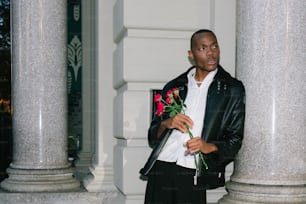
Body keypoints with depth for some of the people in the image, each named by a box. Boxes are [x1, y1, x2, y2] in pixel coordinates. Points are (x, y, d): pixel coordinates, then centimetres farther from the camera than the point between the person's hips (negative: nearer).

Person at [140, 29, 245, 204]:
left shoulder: (233, 89, 8)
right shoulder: (173, 87, 17)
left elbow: (236, 139, 5)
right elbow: (152, 136, 16)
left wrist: (210, 147, -13)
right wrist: (166, 124, -6)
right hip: (160, 170, 3)